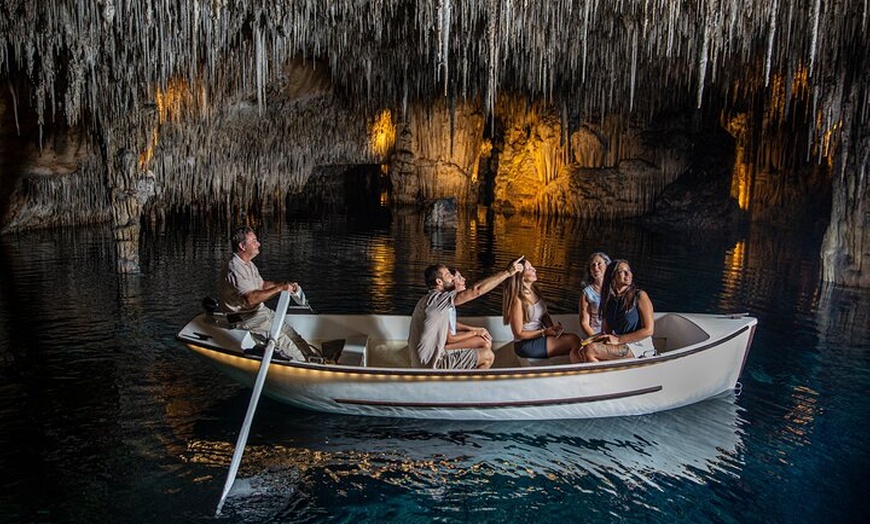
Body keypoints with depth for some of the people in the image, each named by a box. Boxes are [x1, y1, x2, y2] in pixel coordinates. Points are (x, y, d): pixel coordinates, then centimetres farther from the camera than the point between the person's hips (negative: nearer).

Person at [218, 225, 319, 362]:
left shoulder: (248, 264, 9)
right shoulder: (234, 269, -25)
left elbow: (262, 285, 18)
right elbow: (251, 299, -35)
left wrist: (285, 284, 2)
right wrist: (280, 289, -33)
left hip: (259, 310, 10)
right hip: (244, 318, -10)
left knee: (288, 330, 2)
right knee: (280, 338, -17)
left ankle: (314, 356, 3)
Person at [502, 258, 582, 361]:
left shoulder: (535, 290, 4)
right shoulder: (518, 300, -19)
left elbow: (544, 315, 15)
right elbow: (519, 334, -15)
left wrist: (552, 328, -5)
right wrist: (544, 332, -19)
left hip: (539, 336, 7)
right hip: (525, 344, -7)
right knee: (573, 340, -18)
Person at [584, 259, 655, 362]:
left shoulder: (640, 296, -4)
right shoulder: (609, 299, 13)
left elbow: (648, 330, -9)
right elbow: (606, 331, 15)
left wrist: (618, 340, -14)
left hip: (639, 345, -6)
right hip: (620, 346, 6)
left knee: (591, 350, -27)